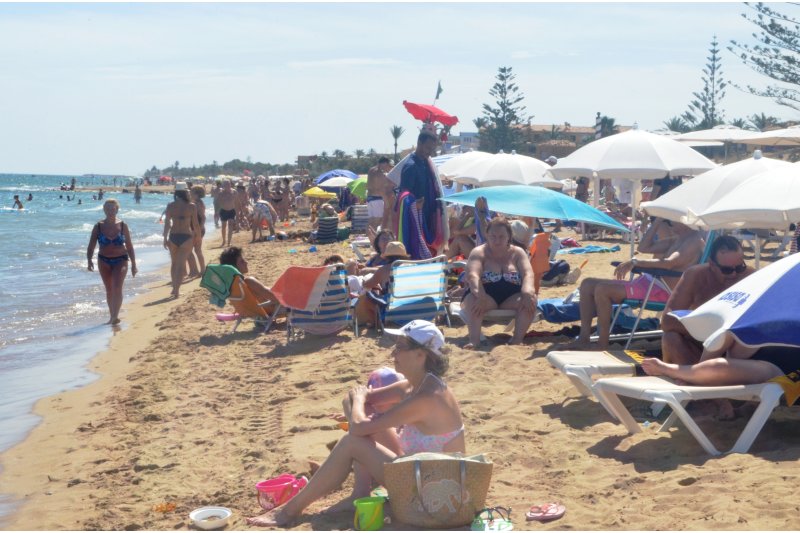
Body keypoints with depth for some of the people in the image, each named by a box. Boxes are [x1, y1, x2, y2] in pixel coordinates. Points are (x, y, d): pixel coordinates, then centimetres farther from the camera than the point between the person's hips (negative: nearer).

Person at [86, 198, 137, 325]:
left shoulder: (123, 226, -3)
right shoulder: (98, 227, -3)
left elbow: (129, 246, 4)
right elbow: (91, 246, -3)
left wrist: (133, 264, 5)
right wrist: (89, 260, -19)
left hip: (120, 260, -2)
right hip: (104, 261, 2)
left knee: (117, 288, -17)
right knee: (109, 290, 10)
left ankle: (115, 316, -15)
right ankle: (112, 316, 20)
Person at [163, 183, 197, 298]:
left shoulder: (170, 206, -2)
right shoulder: (191, 206, -7)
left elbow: (167, 223, -1)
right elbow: (195, 224, -2)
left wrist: (165, 238, 7)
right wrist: (197, 233, 15)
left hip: (173, 236, 2)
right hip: (186, 237, -2)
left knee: (174, 263, 18)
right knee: (181, 264, 1)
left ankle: (174, 287, 27)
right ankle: (177, 289, -8)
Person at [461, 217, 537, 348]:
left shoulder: (518, 252, 10)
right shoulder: (479, 252, 2)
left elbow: (528, 274, -5)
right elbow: (473, 276, -16)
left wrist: (527, 291, -30)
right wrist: (480, 295, -37)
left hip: (511, 298, 2)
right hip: (486, 295, -2)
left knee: (530, 300, -29)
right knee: (474, 300, -36)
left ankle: (517, 339, -36)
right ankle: (474, 340, -51)